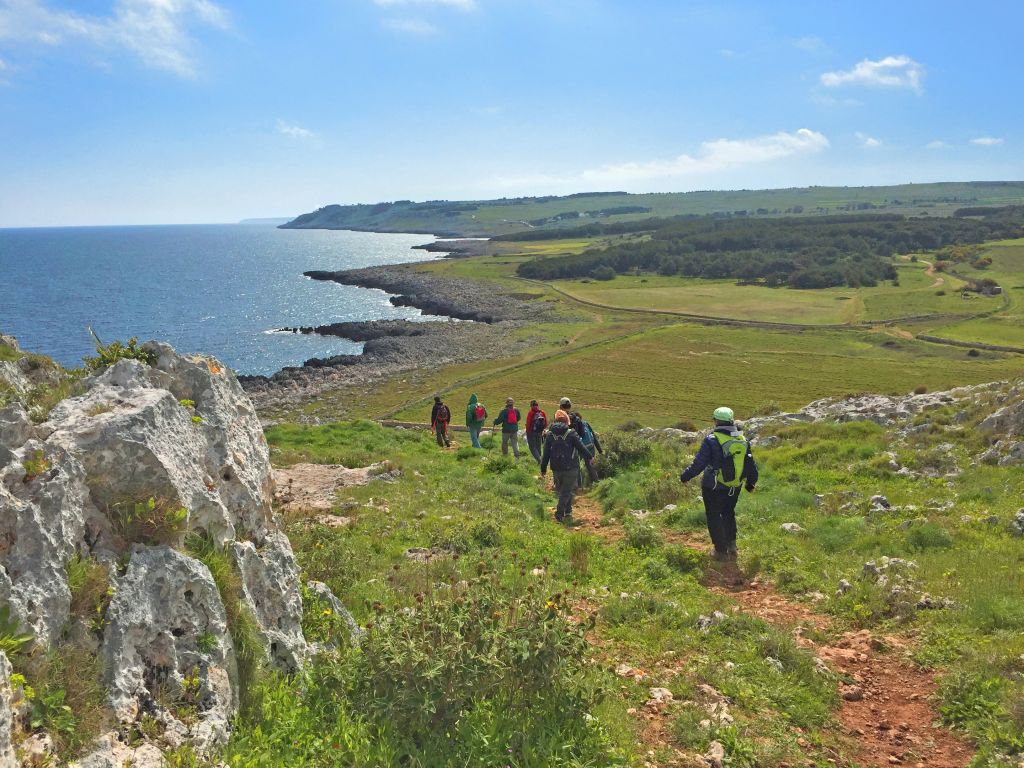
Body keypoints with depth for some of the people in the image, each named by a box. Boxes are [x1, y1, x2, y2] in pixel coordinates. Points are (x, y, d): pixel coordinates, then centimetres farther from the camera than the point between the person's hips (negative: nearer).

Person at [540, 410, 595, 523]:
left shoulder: (549, 434, 0)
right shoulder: (571, 434, -9)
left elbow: (546, 453, 3)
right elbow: (581, 447, -4)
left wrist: (543, 468, 10)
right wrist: (588, 457, 14)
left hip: (556, 468, 3)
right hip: (570, 468, -3)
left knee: (560, 490, 19)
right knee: (567, 491, 2)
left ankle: (567, 512, 25)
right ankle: (559, 513, -9)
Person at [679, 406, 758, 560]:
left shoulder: (711, 439, -18)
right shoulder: (742, 439, -1)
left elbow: (699, 464, -15)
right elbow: (751, 465, 7)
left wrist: (685, 476, 0)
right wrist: (751, 483, 22)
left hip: (714, 488, -5)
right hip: (735, 487, 5)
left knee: (714, 516, 11)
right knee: (728, 514, 25)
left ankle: (721, 551, 15)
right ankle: (731, 545, 20)